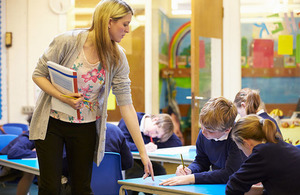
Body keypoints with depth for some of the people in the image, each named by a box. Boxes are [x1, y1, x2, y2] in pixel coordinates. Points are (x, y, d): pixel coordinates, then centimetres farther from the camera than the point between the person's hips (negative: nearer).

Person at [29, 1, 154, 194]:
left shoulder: (117, 58, -8)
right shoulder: (68, 41, -17)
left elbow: (126, 104, -9)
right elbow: (38, 74, -7)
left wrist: (143, 151, -12)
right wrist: (62, 97, -25)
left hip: (85, 127, 3)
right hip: (51, 122, -2)